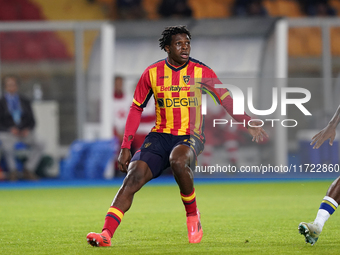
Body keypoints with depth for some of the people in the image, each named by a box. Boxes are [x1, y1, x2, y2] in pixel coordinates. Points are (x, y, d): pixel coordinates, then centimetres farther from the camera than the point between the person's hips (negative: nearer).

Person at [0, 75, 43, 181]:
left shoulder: (25, 102, 18)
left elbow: (32, 120, 14)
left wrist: (28, 129, -7)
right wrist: (10, 129, -16)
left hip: (24, 132, 3)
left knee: (38, 146, -25)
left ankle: (28, 171, -12)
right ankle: (12, 171, -19)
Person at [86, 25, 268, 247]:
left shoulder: (201, 72, -1)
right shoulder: (152, 73, 3)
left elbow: (226, 99, 1)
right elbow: (136, 108, 9)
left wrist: (248, 123, -13)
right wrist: (126, 147, 4)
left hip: (190, 137, -2)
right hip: (160, 135, 2)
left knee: (178, 160, -37)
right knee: (134, 175, -20)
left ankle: (193, 215, -12)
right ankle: (106, 234, -28)